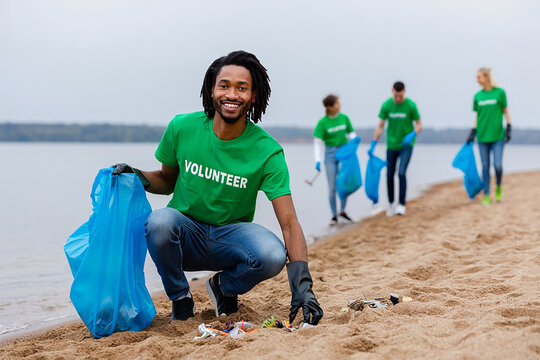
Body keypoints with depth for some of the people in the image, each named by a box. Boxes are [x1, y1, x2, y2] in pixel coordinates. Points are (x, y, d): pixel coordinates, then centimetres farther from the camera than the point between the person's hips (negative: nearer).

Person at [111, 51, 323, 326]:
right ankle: (180, 298, -4)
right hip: (185, 235, 1)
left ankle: (224, 287, 5)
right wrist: (137, 177, -12)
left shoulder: (267, 151, -14)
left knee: (273, 255, -32)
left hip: (231, 236, 0)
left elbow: (289, 223, -19)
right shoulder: (182, 128, -8)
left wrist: (302, 285, -32)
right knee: (160, 220, -34)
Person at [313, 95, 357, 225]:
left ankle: (342, 212, 10)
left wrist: (354, 139, -9)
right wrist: (317, 160, -15)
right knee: (332, 187, 1)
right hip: (330, 154, -2)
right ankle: (334, 215, 12)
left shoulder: (344, 118, 2)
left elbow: (351, 133, 14)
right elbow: (317, 142, -6)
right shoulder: (322, 123, -6)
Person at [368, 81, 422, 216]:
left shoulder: (411, 105, -11)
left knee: (401, 173, -16)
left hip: (406, 145, -3)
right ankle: (390, 203, 27)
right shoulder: (386, 105, -5)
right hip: (391, 145, 3)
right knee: (389, 175, 8)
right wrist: (373, 144, -6)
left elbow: (419, 125, -4)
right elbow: (380, 127, 1)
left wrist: (412, 135, -24)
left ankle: (402, 205, -9)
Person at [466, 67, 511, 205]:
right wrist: (472, 134, 9)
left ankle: (499, 187, 19)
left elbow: (506, 112, 3)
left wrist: (509, 130, -3)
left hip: (498, 136, -3)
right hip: (483, 137, 3)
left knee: (497, 165, -9)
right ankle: (486, 196, 10)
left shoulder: (500, 92, -2)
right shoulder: (477, 96, 7)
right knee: (485, 167, 3)